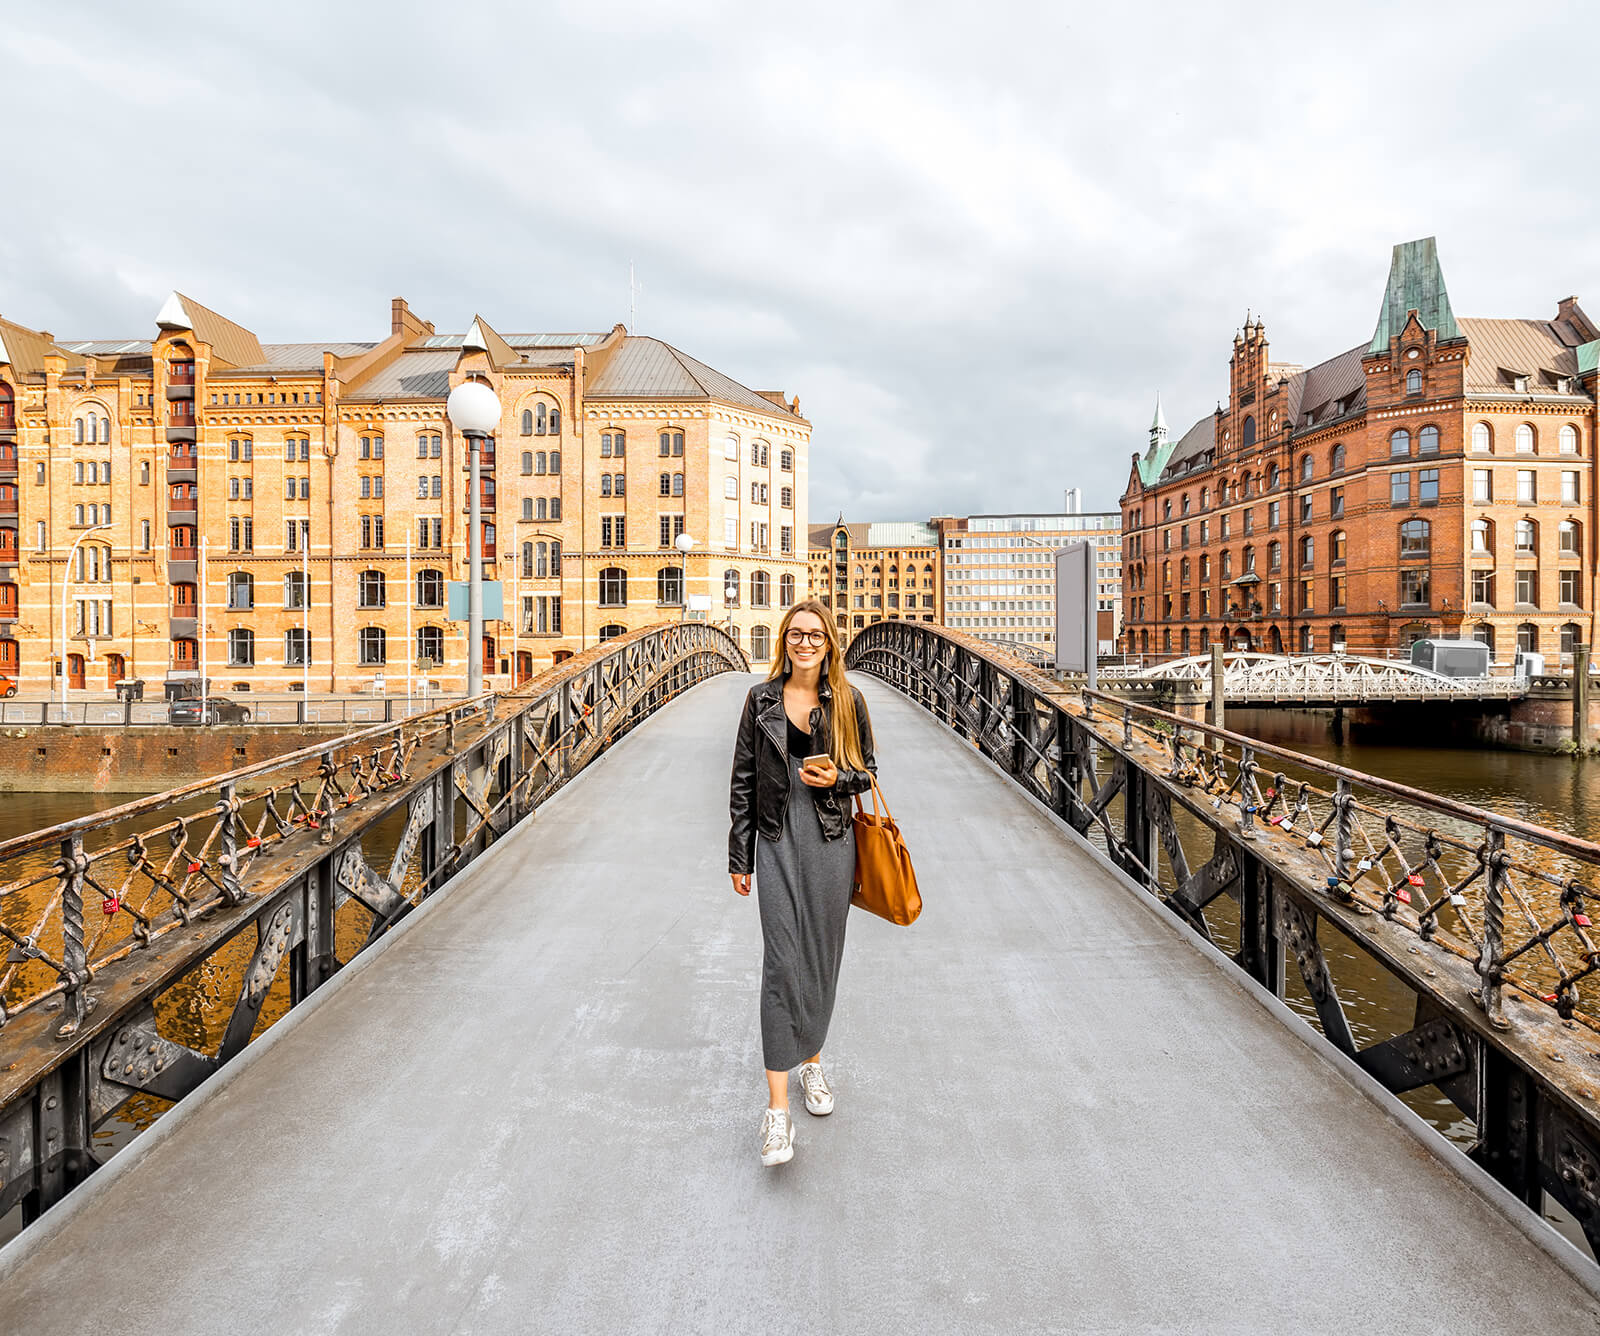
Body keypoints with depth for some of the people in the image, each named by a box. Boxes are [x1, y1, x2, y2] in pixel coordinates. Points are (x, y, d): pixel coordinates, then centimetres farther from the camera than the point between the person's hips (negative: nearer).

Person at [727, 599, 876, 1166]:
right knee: (781, 960, -6)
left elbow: (867, 769, 11)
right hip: (777, 841, -1)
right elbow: (743, 779, 3)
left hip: (831, 841, 1)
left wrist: (838, 777, -12)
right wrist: (740, 856, 1)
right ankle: (777, 1106, 1)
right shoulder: (761, 699, 1)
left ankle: (812, 1060, 37)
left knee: (821, 959, 12)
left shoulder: (847, 700, 2)